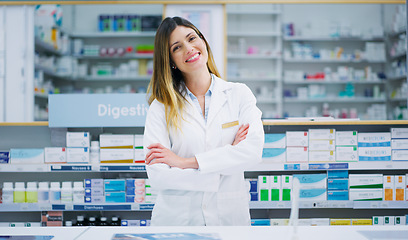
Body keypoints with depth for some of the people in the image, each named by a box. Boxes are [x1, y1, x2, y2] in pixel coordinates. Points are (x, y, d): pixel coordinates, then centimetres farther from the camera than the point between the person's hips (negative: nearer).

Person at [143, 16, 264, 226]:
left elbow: (253, 150, -13)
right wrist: (221, 170, -15)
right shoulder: (161, 107, -3)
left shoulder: (239, 94, 1)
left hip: (230, 216, 1)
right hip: (176, 218, 0)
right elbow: (157, 176, -12)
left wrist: (186, 162, -16)